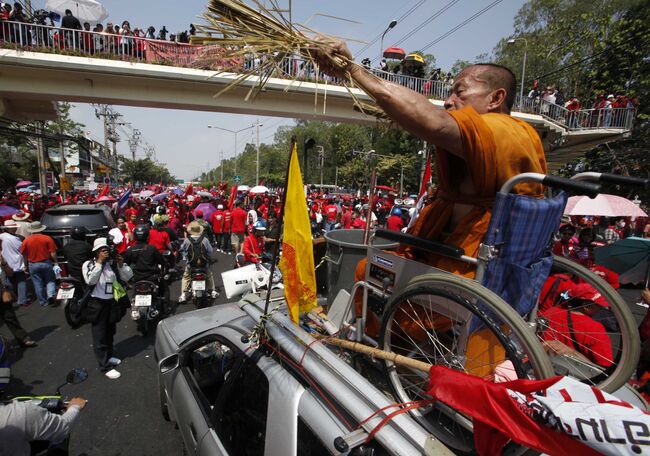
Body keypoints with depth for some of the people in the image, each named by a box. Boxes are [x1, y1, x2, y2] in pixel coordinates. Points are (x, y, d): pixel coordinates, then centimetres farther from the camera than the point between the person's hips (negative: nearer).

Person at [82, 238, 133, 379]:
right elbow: (90, 280, -25)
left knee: (110, 332, 20)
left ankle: (108, 356, 39)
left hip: (113, 302, 4)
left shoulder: (113, 263, -2)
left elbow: (128, 277, -5)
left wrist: (121, 264, -20)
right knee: (100, 335, 2)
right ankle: (105, 366, 8)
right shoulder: (88, 264, -9)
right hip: (97, 303, -4)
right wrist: (99, 262, -27)